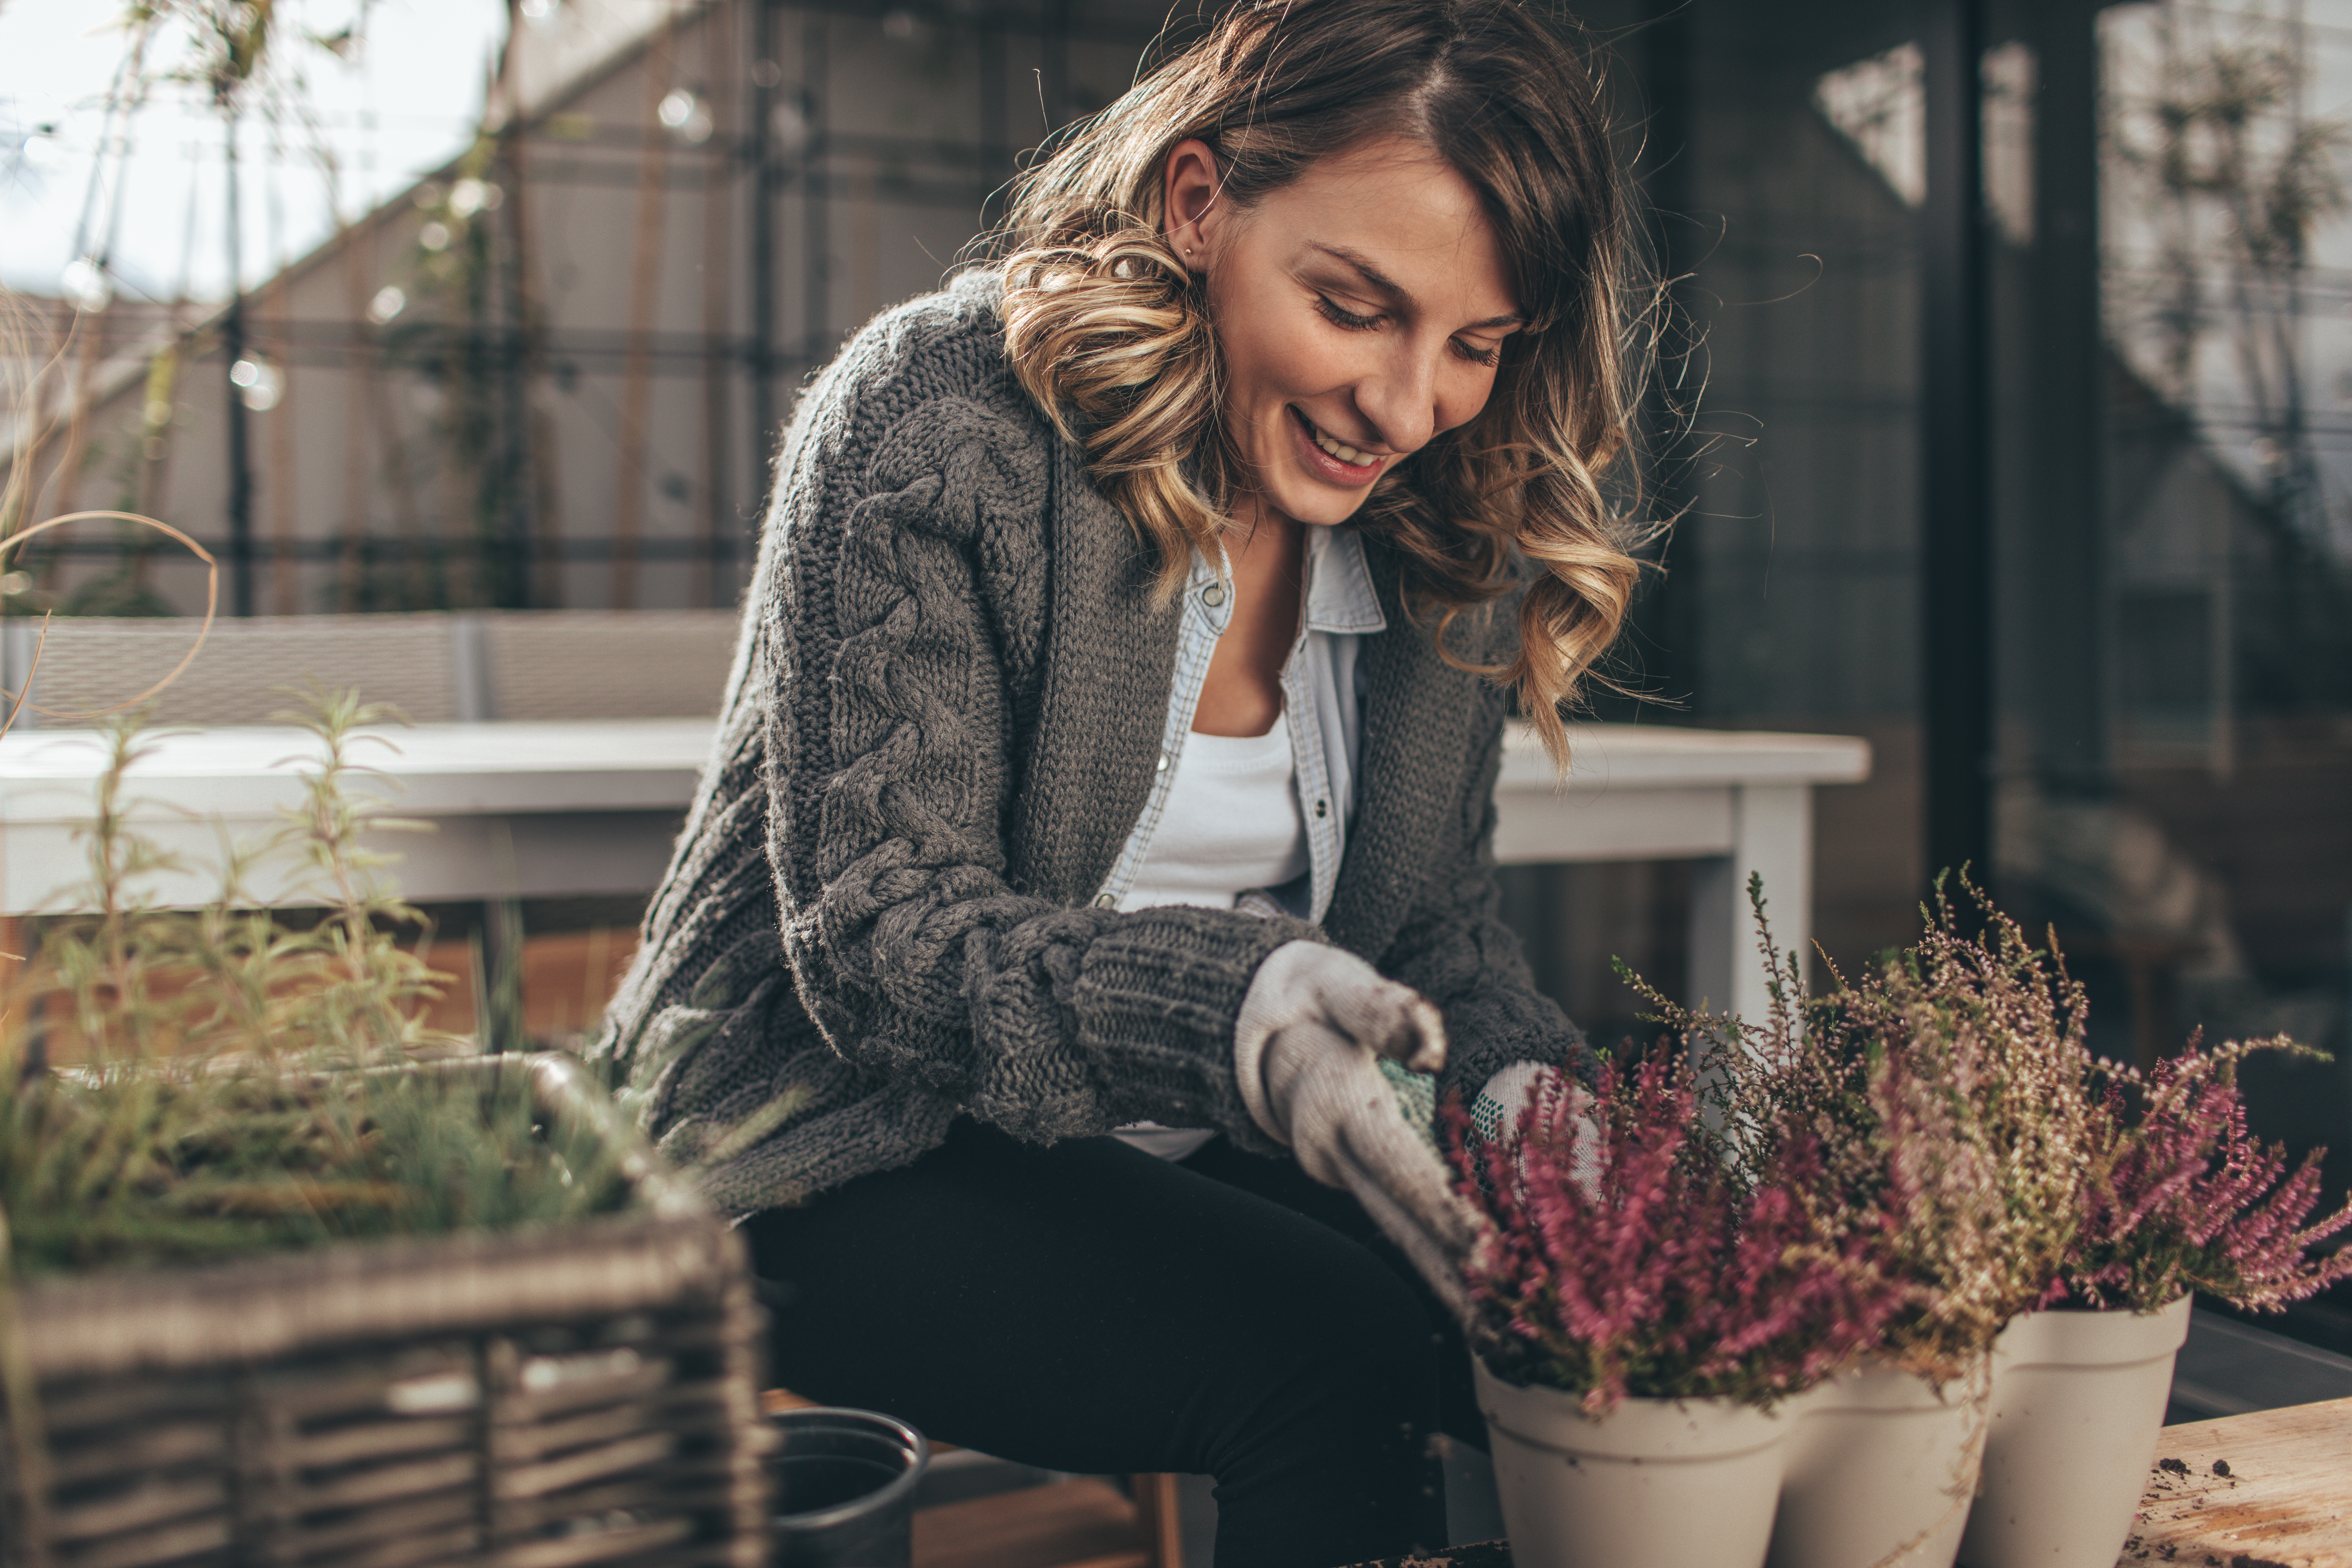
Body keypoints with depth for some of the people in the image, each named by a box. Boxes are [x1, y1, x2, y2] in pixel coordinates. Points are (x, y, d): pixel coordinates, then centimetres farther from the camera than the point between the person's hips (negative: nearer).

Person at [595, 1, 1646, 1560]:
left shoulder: (1455, 544, 0)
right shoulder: (938, 420, -18)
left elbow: (1437, 915, 8)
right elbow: (873, 933, -23)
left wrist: (1525, 1085, -16)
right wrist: (1230, 1009, -41)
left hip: (1175, 1161, 6)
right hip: (847, 1154, -5)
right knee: (1336, 1362, -29)